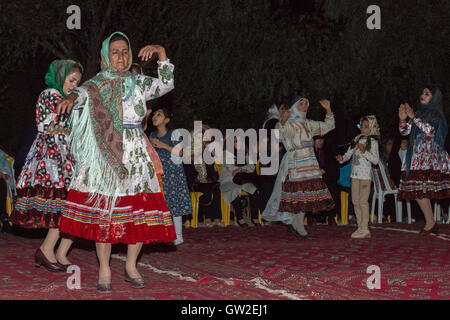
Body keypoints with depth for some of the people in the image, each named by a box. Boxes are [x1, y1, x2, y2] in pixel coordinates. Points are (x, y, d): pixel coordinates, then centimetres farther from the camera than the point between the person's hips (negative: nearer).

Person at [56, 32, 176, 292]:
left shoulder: (139, 83, 15)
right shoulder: (97, 84, 6)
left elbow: (166, 85, 5)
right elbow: (83, 92, -14)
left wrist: (161, 53, -5)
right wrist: (71, 98, -37)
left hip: (136, 154, 2)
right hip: (106, 154, -2)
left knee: (141, 210, -3)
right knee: (103, 210, -4)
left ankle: (131, 265, 13)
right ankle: (104, 269, 5)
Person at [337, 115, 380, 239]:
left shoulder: (373, 142, -4)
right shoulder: (357, 139, 14)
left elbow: (375, 160, -10)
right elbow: (349, 153, 17)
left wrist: (364, 151, -21)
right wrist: (342, 158, -3)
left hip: (365, 175, -6)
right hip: (355, 174, 6)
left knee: (363, 201, -7)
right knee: (355, 201, 7)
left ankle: (365, 229, -3)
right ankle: (360, 227, 14)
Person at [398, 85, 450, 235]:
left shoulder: (436, 115, 1)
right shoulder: (420, 113, 19)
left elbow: (430, 130, -16)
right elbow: (404, 131, 18)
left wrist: (413, 117, -16)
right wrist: (403, 119, -1)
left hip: (429, 156, -6)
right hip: (415, 157, 6)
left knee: (420, 190, -17)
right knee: (417, 191, -1)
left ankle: (430, 222, -9)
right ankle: (431, 223, 4)